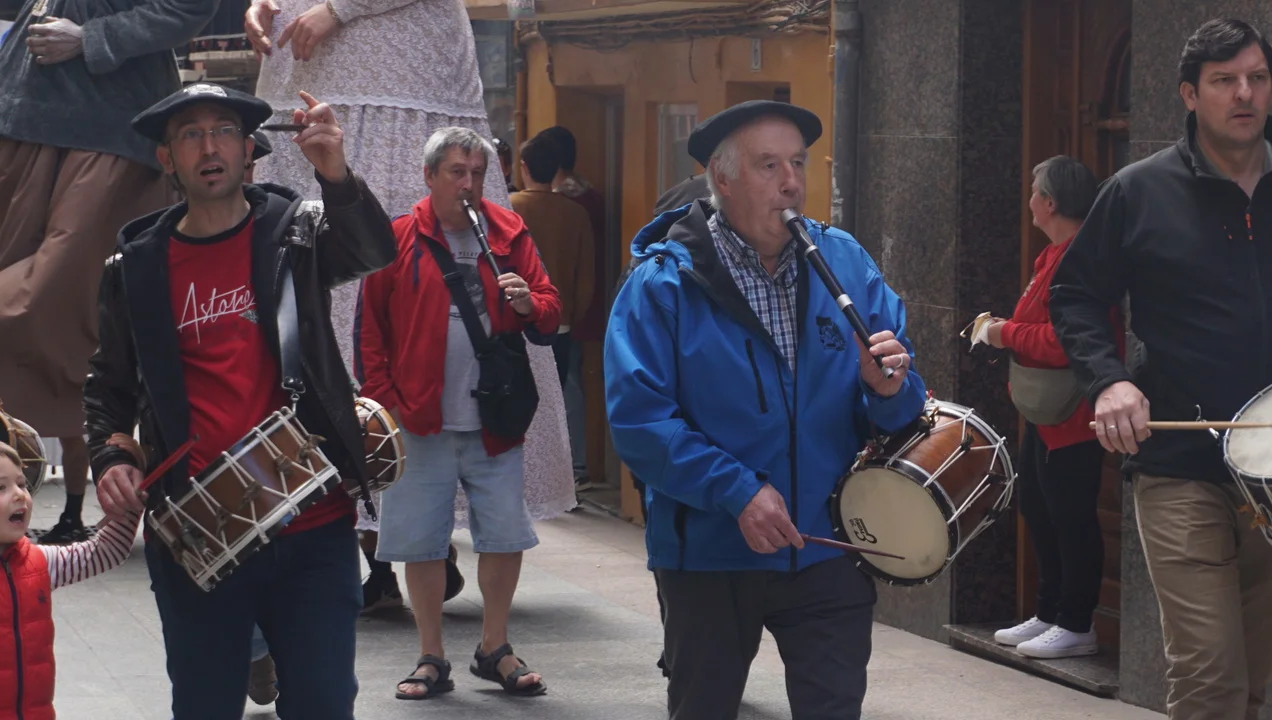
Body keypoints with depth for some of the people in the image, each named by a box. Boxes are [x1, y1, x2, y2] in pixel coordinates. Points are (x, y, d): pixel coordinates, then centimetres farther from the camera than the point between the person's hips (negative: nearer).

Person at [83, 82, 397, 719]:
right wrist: (109, 459, -3)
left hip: (312, 528, -1)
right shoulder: (136, 266, 6)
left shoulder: (296, 232, 1)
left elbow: (374, 250, -20)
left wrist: (336, 176, -39)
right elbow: (110, 384, 16)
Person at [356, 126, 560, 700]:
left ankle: (494, 649, 20)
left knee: (505, 534, 3)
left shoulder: (509, 234, 6)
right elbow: (370, 330, 0)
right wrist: (385, 400, -6)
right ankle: (432, 660, 16)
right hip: (421, 421, -2)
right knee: (421, 542, 4)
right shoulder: (398, 241, -1)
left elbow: (548, 318, 7)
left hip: (494, 421, 2)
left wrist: (529, 304, -15)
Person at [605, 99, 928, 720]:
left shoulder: (844, 262, 1)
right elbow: (637, 418, -18)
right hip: (709, 553, -2)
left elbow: (900, 411, 3)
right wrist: (737, 491, -24)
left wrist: (890, 388, -21)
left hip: (829, 548, 2)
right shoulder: (662, 284, -10)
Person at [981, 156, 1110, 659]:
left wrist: (1009, 334, -15)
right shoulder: (1056, 254, 14)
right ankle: (1050, 614, 27)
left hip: (1070, 415, -12)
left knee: (1070, 518, -4)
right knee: (1038, 510, 18)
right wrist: (1006, 331, 9)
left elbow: (1065, 341, -28)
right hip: (1045, 412, 12)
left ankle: (1077, 626, 4)